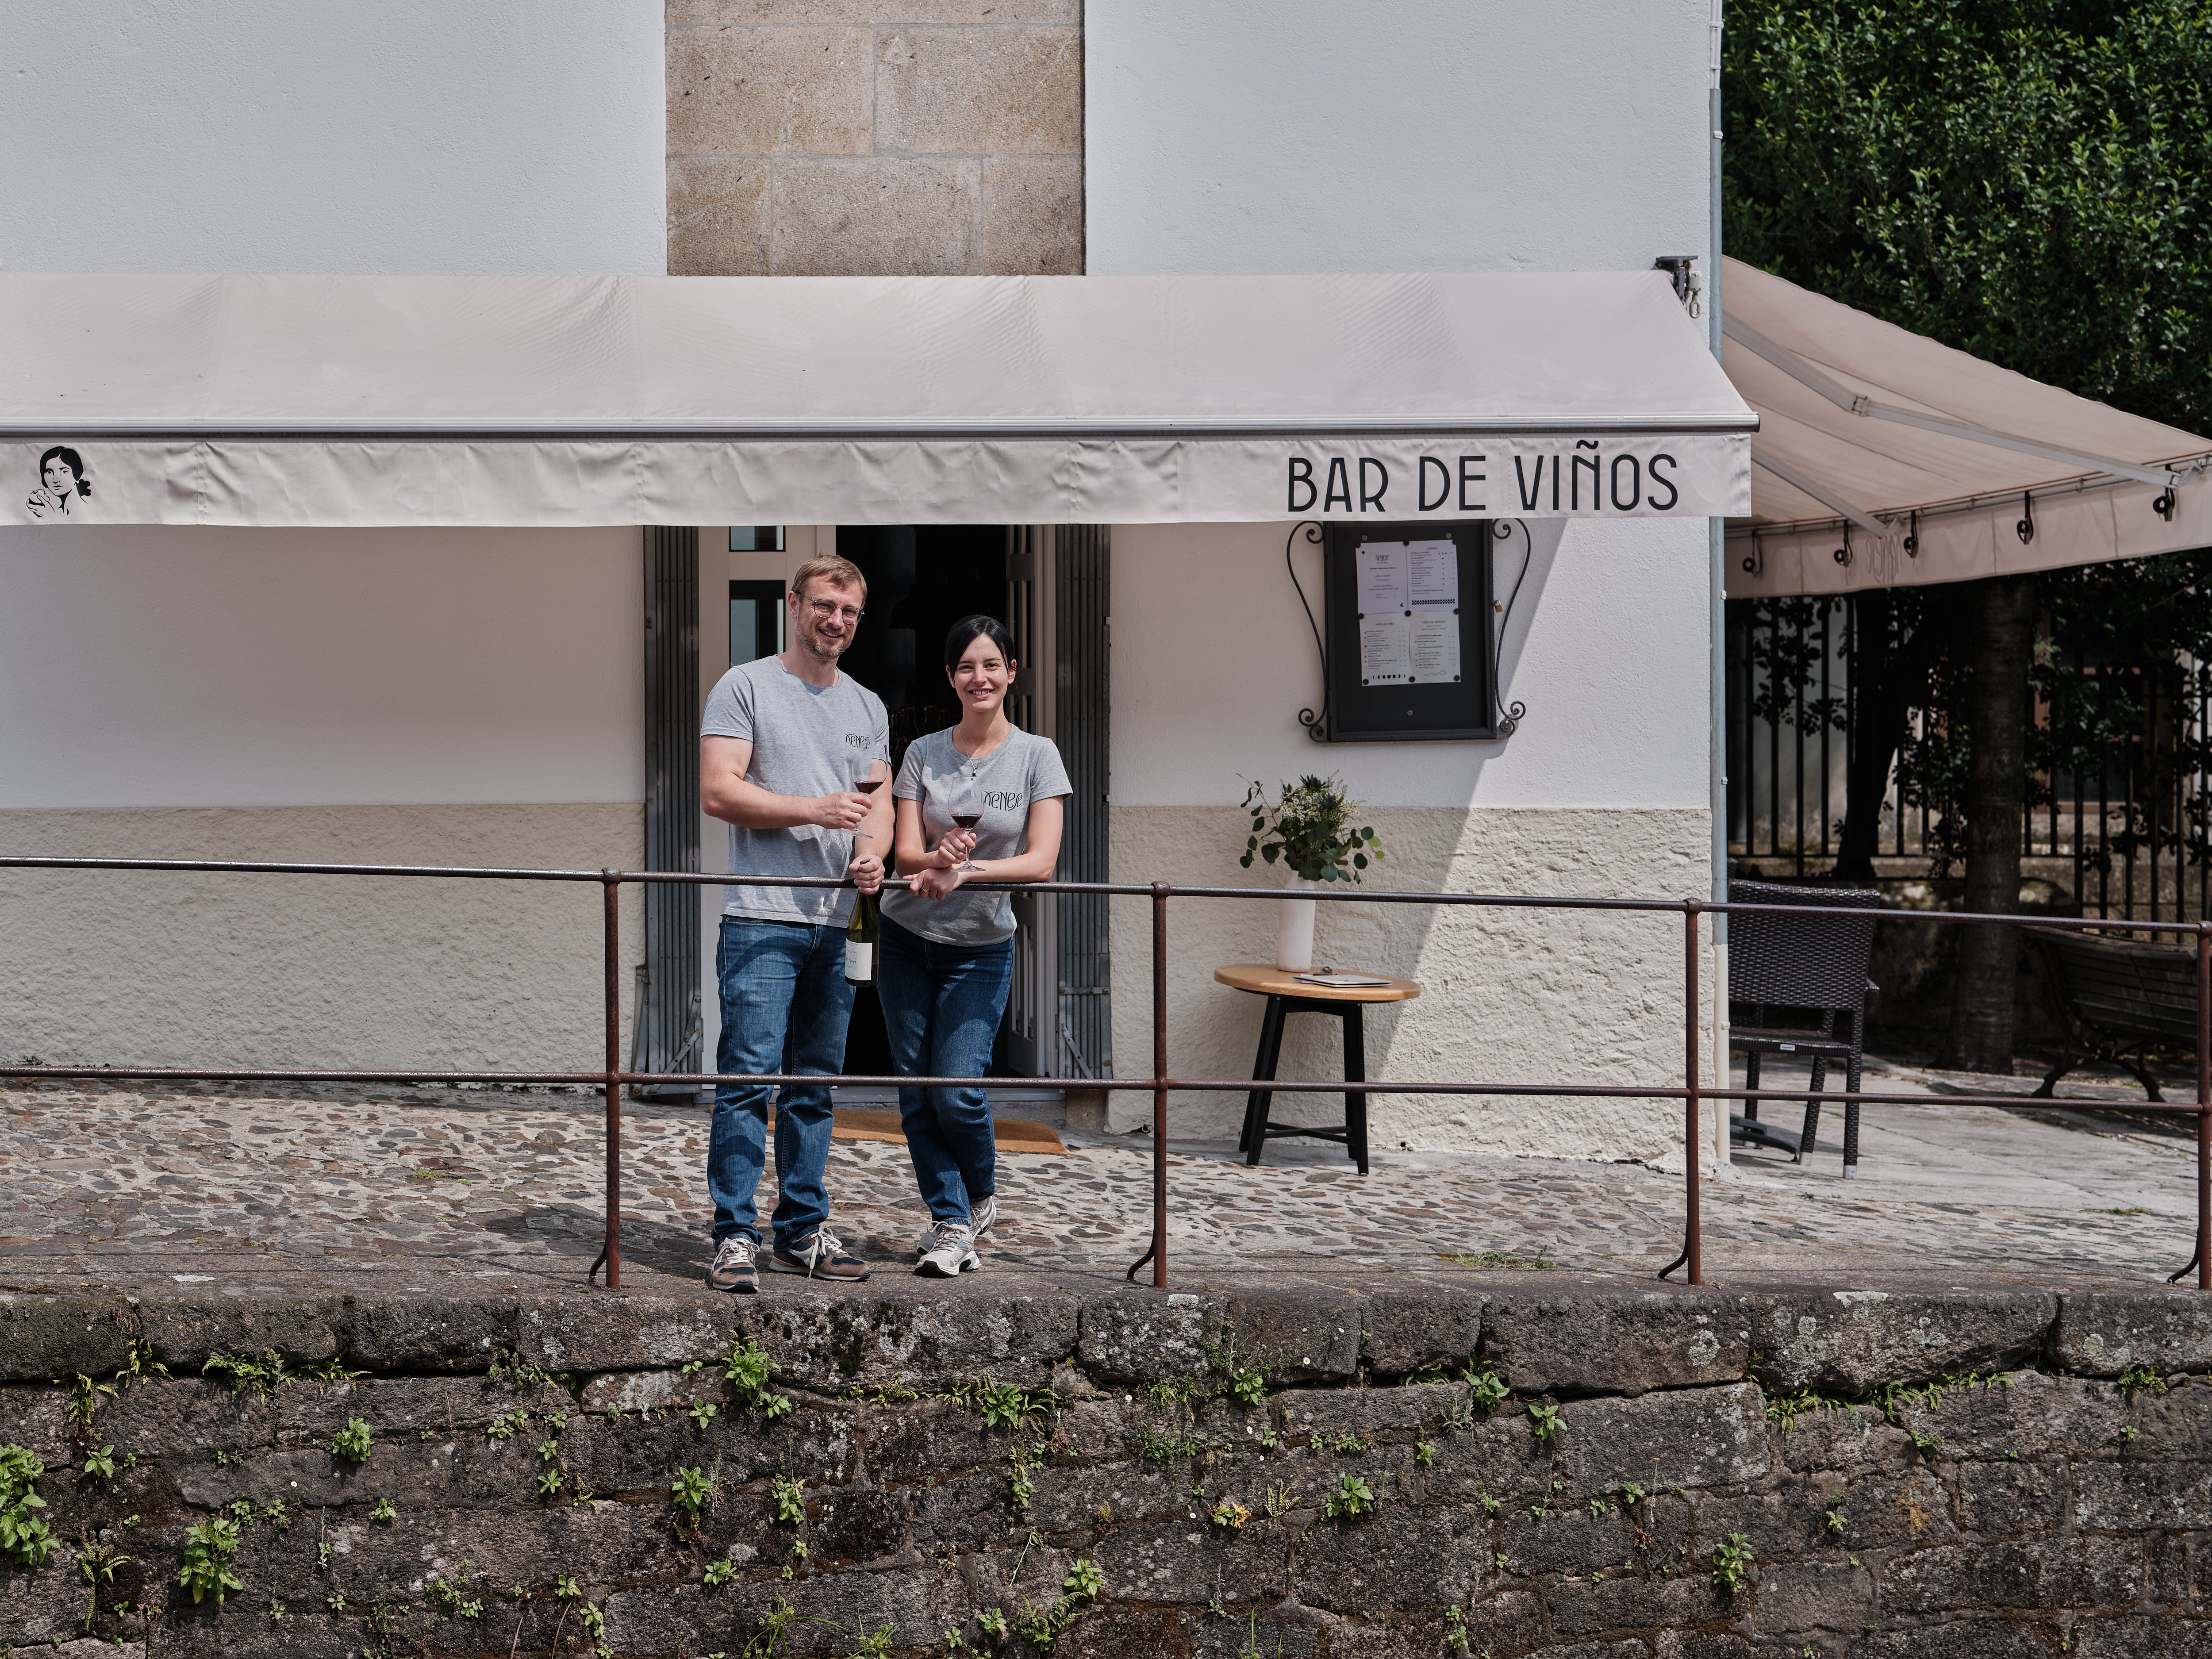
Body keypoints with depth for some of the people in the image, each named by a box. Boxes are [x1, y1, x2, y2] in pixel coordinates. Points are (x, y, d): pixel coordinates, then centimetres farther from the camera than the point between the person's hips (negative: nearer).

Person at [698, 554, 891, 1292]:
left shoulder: (868, 706, 19)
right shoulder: (744, 688, 0)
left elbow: (878, 801, 19)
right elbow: (718, 791, -8)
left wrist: (871, 852, -4)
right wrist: (814, 810, -16)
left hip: (838, 921, 6)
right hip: (762, 919, -6)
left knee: (816, 1085, 10)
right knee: (749, 1079, -9)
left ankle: (803, 1232, 17)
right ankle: (735, 1236, -5)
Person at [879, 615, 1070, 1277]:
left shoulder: (1036, 755, -4)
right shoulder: (923, 753, 1)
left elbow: (1040, 862, -12)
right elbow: (906, 852, -5)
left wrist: (965, 871, -28)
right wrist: (939, 859, -29)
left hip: (982, 947, -2)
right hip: (908, 940, 2)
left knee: (956, 1090, -9)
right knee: (917, 1092, 0)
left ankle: (981, 1197, 18)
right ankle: (952, 1223, 9)